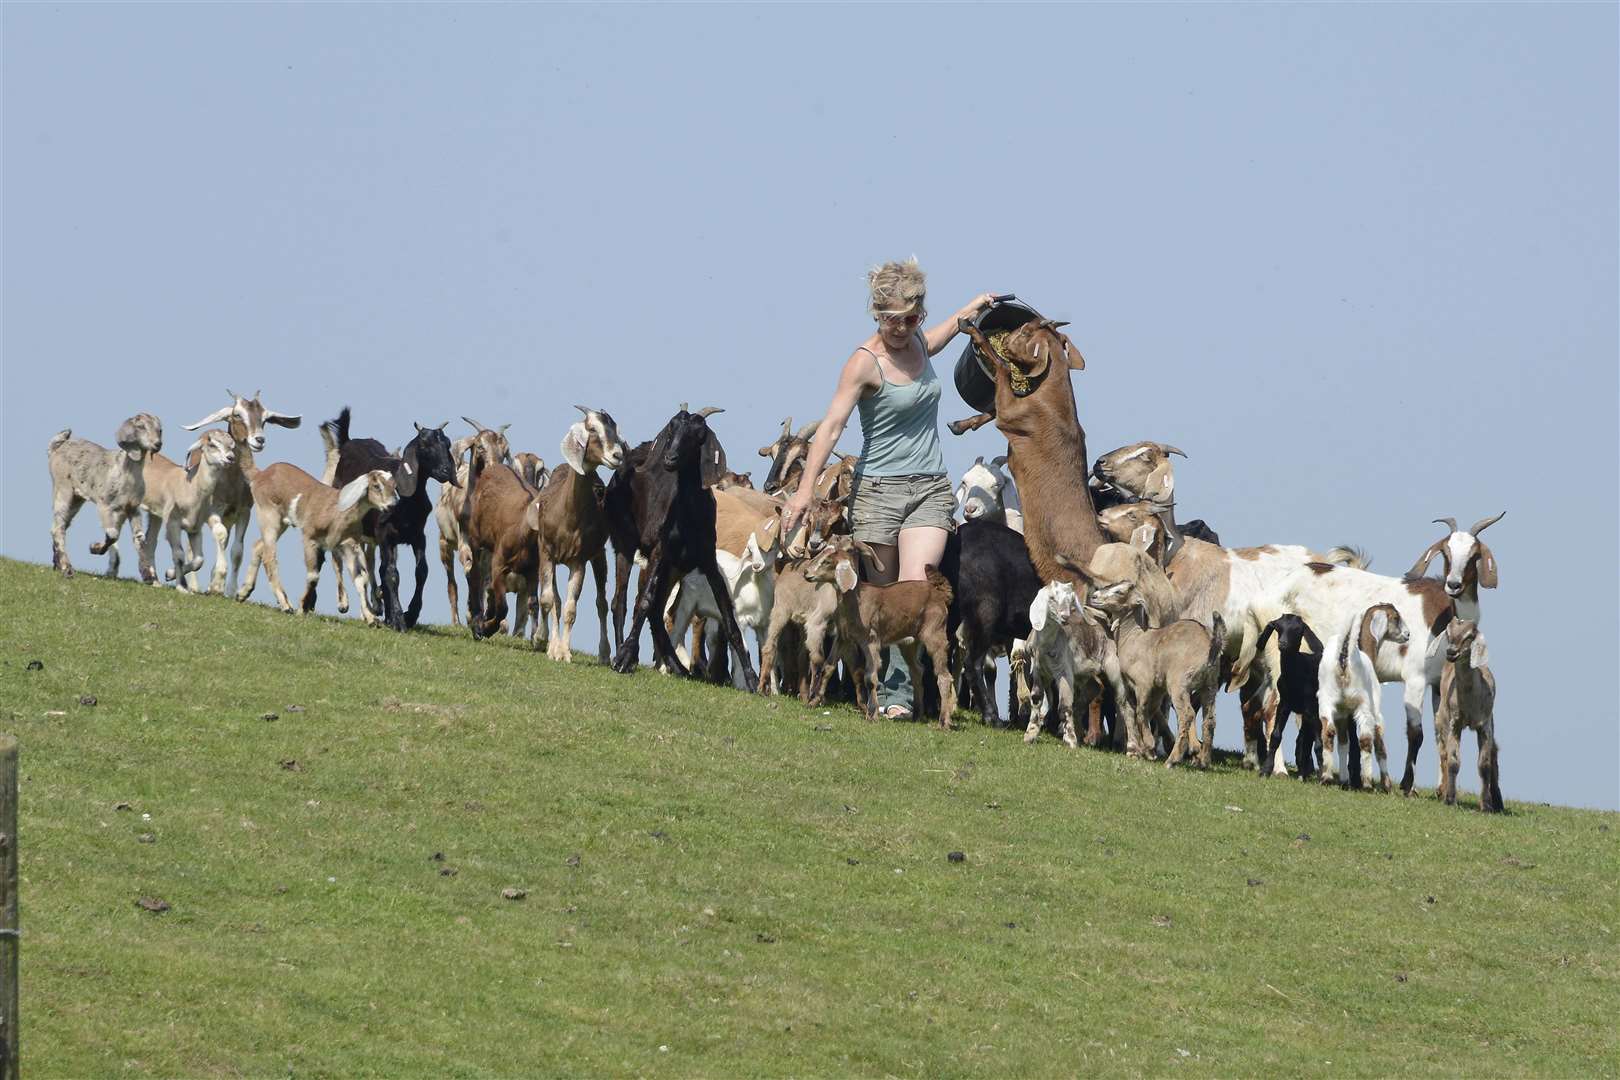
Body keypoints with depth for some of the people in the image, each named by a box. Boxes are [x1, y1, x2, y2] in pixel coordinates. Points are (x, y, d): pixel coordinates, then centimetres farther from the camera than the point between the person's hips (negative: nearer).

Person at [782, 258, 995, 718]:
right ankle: (875, 690, 13)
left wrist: (967, 312, 34)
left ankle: (898, 694, -18)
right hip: (878, 489, -3)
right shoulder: (865, 361, -12)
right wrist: (806, 488, -31)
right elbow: (832, 424, -22)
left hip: (930, 489, 4)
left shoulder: (917, 342, 6)